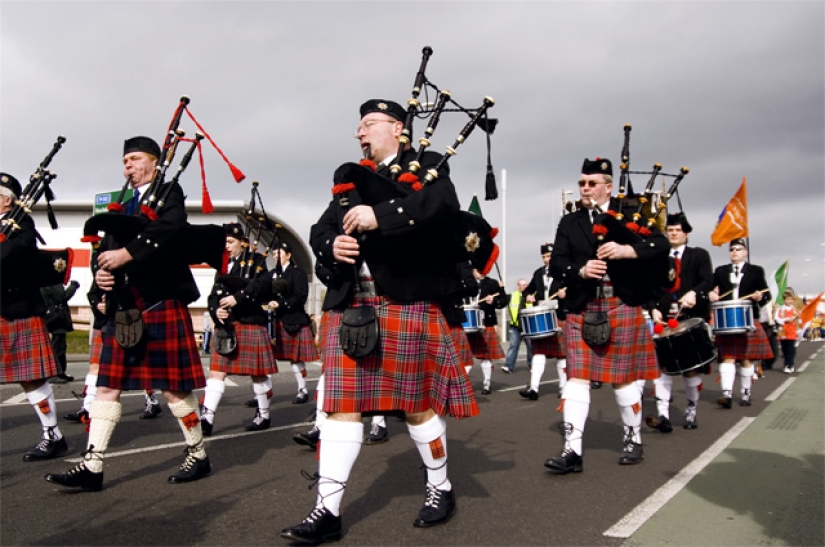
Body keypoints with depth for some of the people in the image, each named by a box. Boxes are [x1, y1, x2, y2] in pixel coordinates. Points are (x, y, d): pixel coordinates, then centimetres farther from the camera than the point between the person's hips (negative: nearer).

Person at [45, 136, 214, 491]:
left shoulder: (169, 192, 0)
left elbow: (169, 227, -21)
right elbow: (105, 247, 15)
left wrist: (127, 253, -28)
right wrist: (101, 271, -6)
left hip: (161, 303, -7)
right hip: (124, 307, 7)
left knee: (173, 387, 0)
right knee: (108, 385, 5)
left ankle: (198, 456, 16)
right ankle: (91, 467, 10)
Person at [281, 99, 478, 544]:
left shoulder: (427, 166, 5)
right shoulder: (352, 179, 22)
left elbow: (443, 204, -17)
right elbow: (320, 231, 15)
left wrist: (379, 216, -27)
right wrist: (333, 246, -9)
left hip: (406, 301, -5)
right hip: (350, 305, 5)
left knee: (416, 402, 4)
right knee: (342, 403, 1)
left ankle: (440, 488, 26)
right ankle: (327, 511, 7)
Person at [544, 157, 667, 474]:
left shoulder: (630, 212, 5)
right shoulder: (569, 223, 11)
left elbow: (661, 245, -7)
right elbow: (556, 265, 2)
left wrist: (626, 250, -23)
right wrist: (581, 269, -18)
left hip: (622, 308, -2)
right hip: (581, 310, 2)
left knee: (623, 378, 7)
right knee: (576, 378, -3)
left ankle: (633, 440, 26)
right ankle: (572, 451, -1)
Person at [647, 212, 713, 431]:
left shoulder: (699, 255, 8)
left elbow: (708, 281, -7)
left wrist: (694, 293, -27)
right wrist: (654, 309, -10)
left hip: (693, 320, -1)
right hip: (665, 320, 2)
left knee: (692, 368, 6)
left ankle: (691, 412, 20)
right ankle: (663, 415, -14)